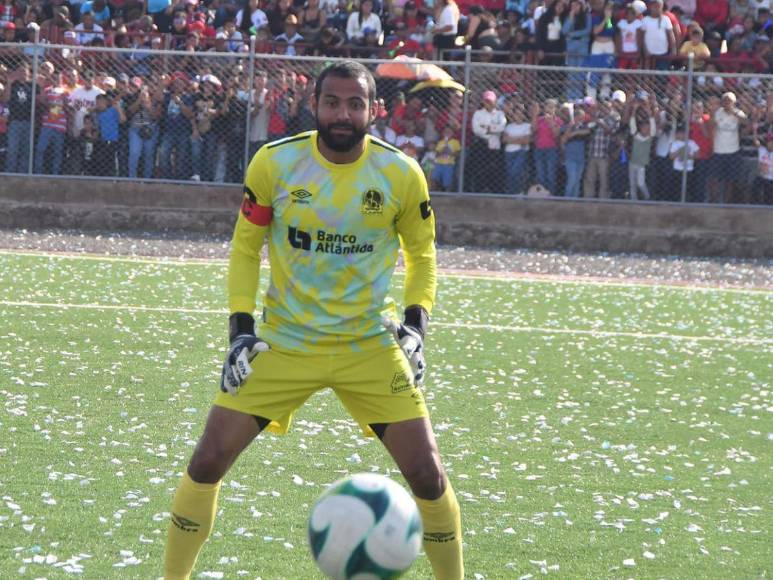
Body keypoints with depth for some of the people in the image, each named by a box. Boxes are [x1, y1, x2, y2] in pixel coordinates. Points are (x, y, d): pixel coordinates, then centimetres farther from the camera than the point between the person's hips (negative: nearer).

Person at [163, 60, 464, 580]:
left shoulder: (401, 174, -9)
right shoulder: (275, 163, -9)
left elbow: (421, 253, 7)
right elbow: (246, 246, 3)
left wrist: (416, 323, -8)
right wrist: (242, 328, -7)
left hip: (371, 344, 0)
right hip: (285, 339, 0)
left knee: (427, 473, -7)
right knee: (209, 460, -8)